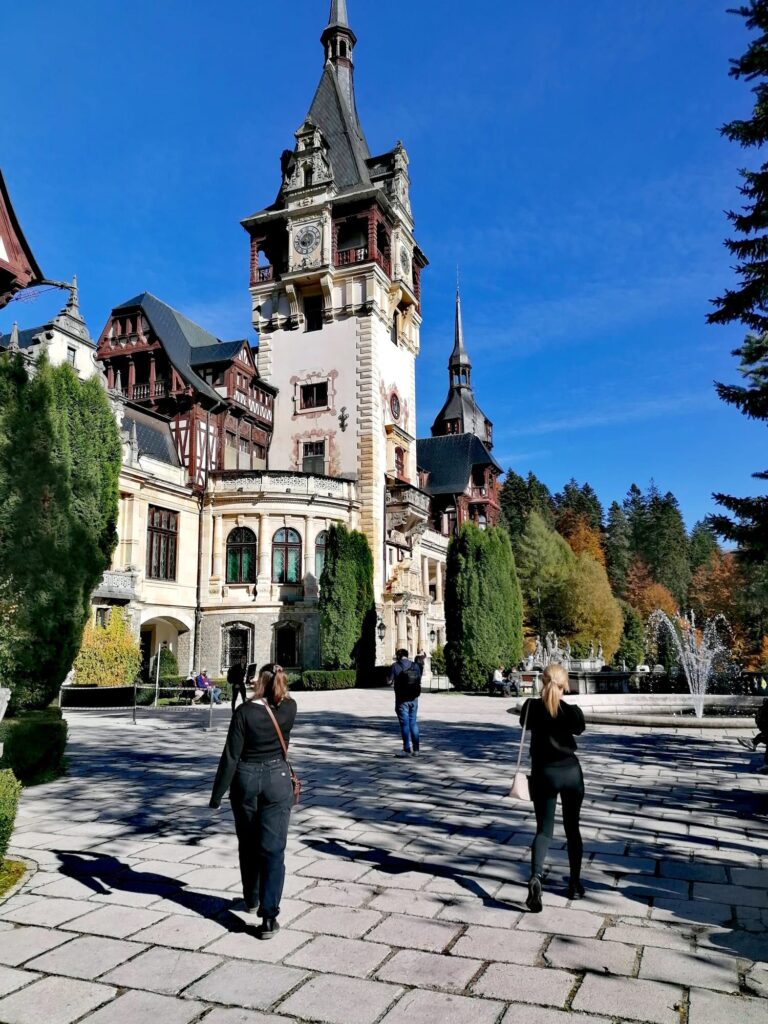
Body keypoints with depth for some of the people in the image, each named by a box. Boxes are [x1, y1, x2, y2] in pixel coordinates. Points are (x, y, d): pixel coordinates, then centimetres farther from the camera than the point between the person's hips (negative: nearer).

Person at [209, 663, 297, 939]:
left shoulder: (244, 712, -14)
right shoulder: (289, 709, -7)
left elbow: (231, 756, -13)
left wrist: (217, 795, -7)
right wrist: (271, 688, 16)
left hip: (245, 780, 0)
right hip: (277, 780, 1)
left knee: (248, 844, 21)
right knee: (273, 850, 2)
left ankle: (251, 899, 40)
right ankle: (268, 916, -5)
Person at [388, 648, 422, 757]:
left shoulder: (395, 666, -7)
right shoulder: (415, 666, 5)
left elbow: (389, 682, -8)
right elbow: (419, 682, 9)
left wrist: (388, 681, 14)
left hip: (402, 700, -4)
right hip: (414, 699, 4)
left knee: (405, 724, 0)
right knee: (413, 723, 13)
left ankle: (407, 750, 1)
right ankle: (415, 750, 16)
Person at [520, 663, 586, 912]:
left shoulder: (532, 707, -8)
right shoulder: (572, 711, -11)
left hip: (544, 773, 0)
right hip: (570, 772, 0)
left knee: (543, 829, 4)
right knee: (572, 828, 17)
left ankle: (535, 877, -20)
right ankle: (575, 884, 26)